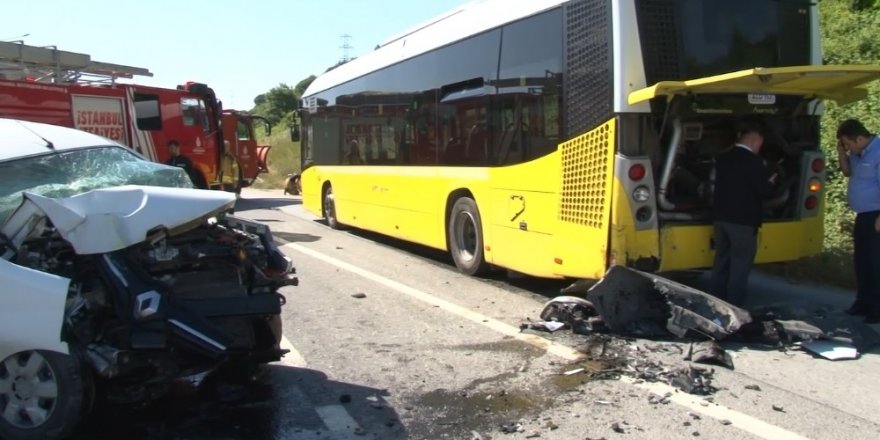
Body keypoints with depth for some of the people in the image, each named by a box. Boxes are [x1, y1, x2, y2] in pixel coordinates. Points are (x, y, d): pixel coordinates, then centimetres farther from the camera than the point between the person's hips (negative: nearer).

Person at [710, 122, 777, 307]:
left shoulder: (722, 158, 7)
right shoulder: (753, 161, -16)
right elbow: (765, 191, -15)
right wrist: (770, 183, 8)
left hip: (721, 218, 7)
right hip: (743, 221, -7)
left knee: (721, 262, 15)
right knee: (740, 266, 1)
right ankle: (734, 307, 4)